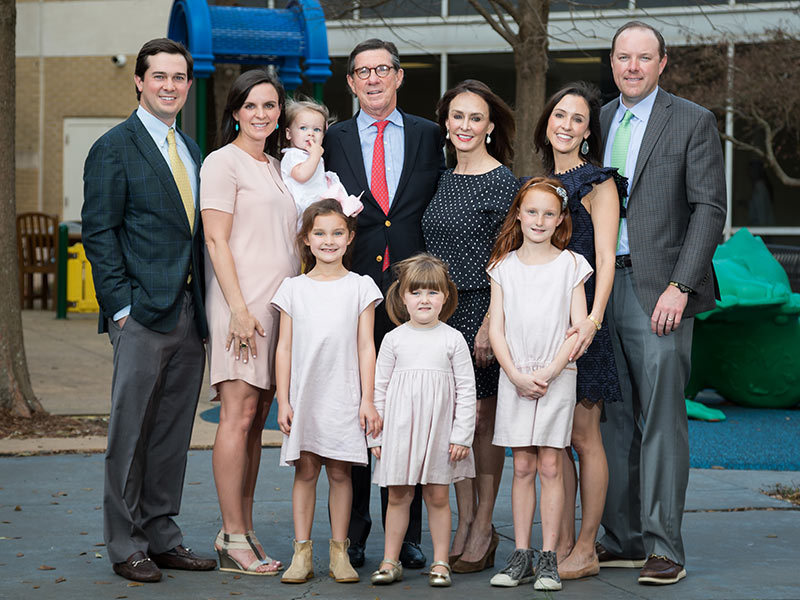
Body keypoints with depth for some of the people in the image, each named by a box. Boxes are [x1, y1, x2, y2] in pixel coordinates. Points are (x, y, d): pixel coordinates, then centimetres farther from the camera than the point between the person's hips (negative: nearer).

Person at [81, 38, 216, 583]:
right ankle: (126, 546, 7)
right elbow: (99, 233, -7)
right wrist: (122, 306, -13)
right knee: (131, 431, -1)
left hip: (189, 312, 6)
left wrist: (205, 306, 10)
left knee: (174, 432, 10)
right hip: (143, 312, -6)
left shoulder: (192, 150, 17)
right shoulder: (115, 149, -4)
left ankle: (163, 537, 19)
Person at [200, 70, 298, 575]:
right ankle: (233, 539, -5)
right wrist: (239, 309, -17)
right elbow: (216, 240, -10)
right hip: (243, 303, -8)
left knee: (257, 420, 8)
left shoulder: (274, 168, 20)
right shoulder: (223, 162, -3)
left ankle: (245, 531, 11)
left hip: (279, 303, 8)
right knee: (238, 417, -8)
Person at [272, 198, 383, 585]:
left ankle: (339, 552, 10)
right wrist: (283, 400, 1)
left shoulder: (360, 287, 4)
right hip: (304, 396, 1)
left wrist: (368, 400, -2)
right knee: (305, 470, 2)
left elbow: (365, 347, 2)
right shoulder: (293, 289, 5)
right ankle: (302, 553, 7)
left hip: (344, 397, -1)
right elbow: (285, 348, 6)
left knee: (340, 471, 3)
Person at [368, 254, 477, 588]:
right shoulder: (394, 339, 3)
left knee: (438, 496, 4)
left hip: (439, 431, -1)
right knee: (397, 496, 5)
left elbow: (466, 390, 2)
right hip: (399, 430, 1)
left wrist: (462, 435, -4)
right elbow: (379, 388, 7)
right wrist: (376, 436, 3)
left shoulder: (453, 339, 1)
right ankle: (390, 562, 13)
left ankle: (440, 562, 13)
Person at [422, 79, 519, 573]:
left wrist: (490, 323, -16)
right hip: (442, 310, 6)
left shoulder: (503, 182, -7)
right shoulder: (442, 182, 13)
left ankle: (484, 527, 7)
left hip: (485, 309, -6)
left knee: (484, 419, -1)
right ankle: (465, 523, 14)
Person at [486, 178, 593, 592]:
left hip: (557, 378, -2)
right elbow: (496, 328, 2)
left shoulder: (570, 265, 1)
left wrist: (548, 373, -12)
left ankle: (549, 558, 4)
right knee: (522, 468, 5)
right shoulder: (505, 267, 6)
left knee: (550, 467, -1)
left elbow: (579, 328, -4)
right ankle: (521, 555, 9)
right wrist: (517, 375, -10)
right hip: (514, 379, 2)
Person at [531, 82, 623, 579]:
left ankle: (586, 549, 5)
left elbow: (605, 258, -12)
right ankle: (562, 543, 13)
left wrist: (593, 318, -25)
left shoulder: (598, 183, -3)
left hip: (580, 319, -6)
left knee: (583, 436, -2)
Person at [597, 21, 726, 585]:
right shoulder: (597, 121, 15)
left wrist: (680, 286, -15)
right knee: (613, 420, 7)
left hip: (658, 290, -5)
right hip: (601, 285, 5)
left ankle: (664, 548, 0)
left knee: (662, 420, -5)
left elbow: (710, 208, -6)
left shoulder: (693, 121, -1)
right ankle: (623, 539, 15)